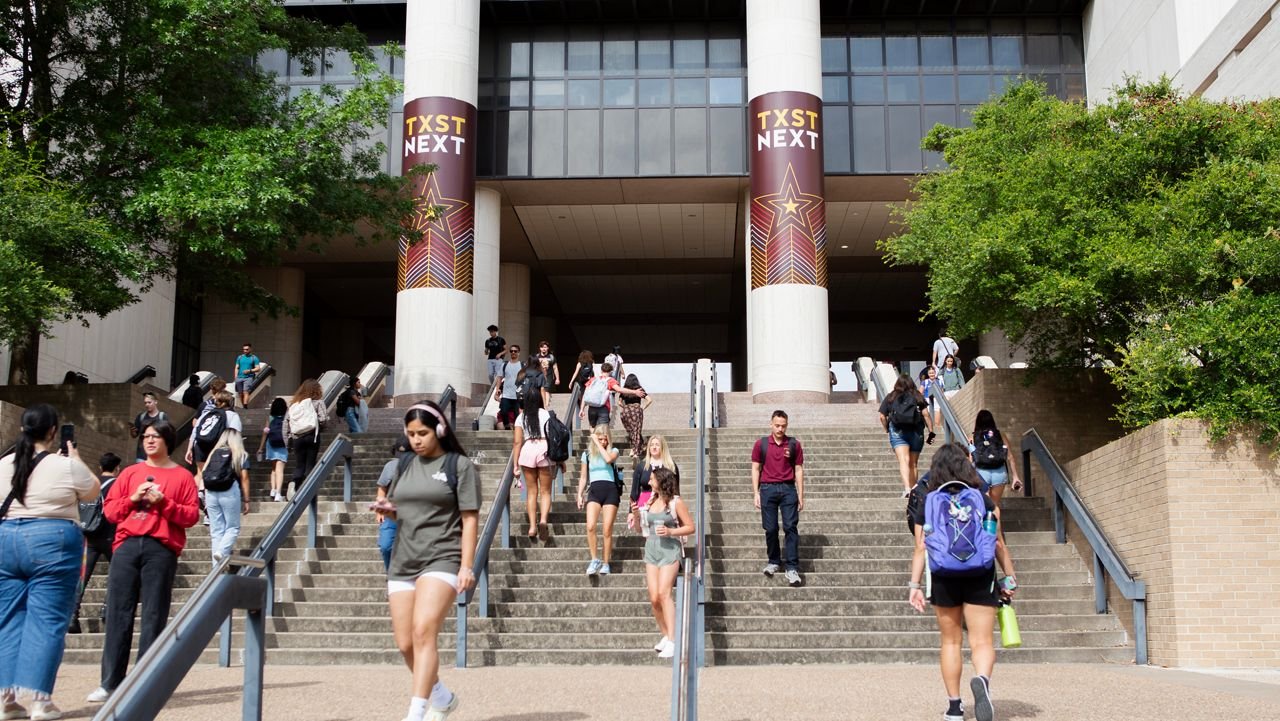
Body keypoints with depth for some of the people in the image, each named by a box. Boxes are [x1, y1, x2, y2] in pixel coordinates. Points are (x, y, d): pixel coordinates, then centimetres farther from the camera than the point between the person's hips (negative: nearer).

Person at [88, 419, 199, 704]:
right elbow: (109, 509, 13)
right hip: (127, 545, 3)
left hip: (161, 549, -2)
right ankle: (110, 683, 4)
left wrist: (163, 503, -11)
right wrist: (133, 499, -4)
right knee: (118, 613, 0)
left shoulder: (182, 476, 9)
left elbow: (192, 516, 1)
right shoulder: (130, 473, 17)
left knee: (154, 616, -3)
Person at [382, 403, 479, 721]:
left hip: (442, 560, -6)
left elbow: (470, 519, -5)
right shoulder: (405, 466, 14)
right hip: (403, 563, 6)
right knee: (405, 644, 7)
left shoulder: (459, 465, -2)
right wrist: (388, 509, 0)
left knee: (423, 633, -21)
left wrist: (466, 566, -13)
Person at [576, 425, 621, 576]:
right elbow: (583, 477, 17)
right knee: (590, 526, -18)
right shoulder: (587, 454, 13)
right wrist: (580, 495, 8)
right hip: (594, 491, 1)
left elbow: (608, 459, -16)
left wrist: (598, 443, -8)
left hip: (610, 491, -1)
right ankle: (595, 560, -8)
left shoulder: (613, 451, 8)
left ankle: (606, 563, 7)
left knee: (607, 530, -4)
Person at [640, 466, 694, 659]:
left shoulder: (675, 502, -3)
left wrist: (670, 531, -15)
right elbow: (642, 530, 19)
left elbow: (691, 527, -2)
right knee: (654, 598, -1)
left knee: (663, 592, -19)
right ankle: (664, 635, 15)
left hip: (670, 550, -6)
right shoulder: (650, 501, 13)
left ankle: (672, 641, -19)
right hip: (651, 550, 6)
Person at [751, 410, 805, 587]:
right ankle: (774, 562, 22)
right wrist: (756, 493, 0)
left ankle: (792, 569, -8)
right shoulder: (761, 444, 5)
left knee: (791, 527, -8)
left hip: (788, 488, 0)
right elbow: (755, 469, 8)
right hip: (768, 488, 0)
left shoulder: (794, 445, 5)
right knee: (770, 529, 4)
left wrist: (801, 495, 3)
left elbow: (799, 470, 7)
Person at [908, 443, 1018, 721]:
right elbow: (998, 544, 0)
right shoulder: (983, 500, 1)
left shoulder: (926, 504, 2)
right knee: (982, 641, -1)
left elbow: (920, 549, -2)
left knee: (951, 641, 14)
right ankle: (982, 679, -33)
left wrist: (915, 585, 0)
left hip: (943, 580, 1)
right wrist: (1010, 578, 7)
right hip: (980, 579, -1)